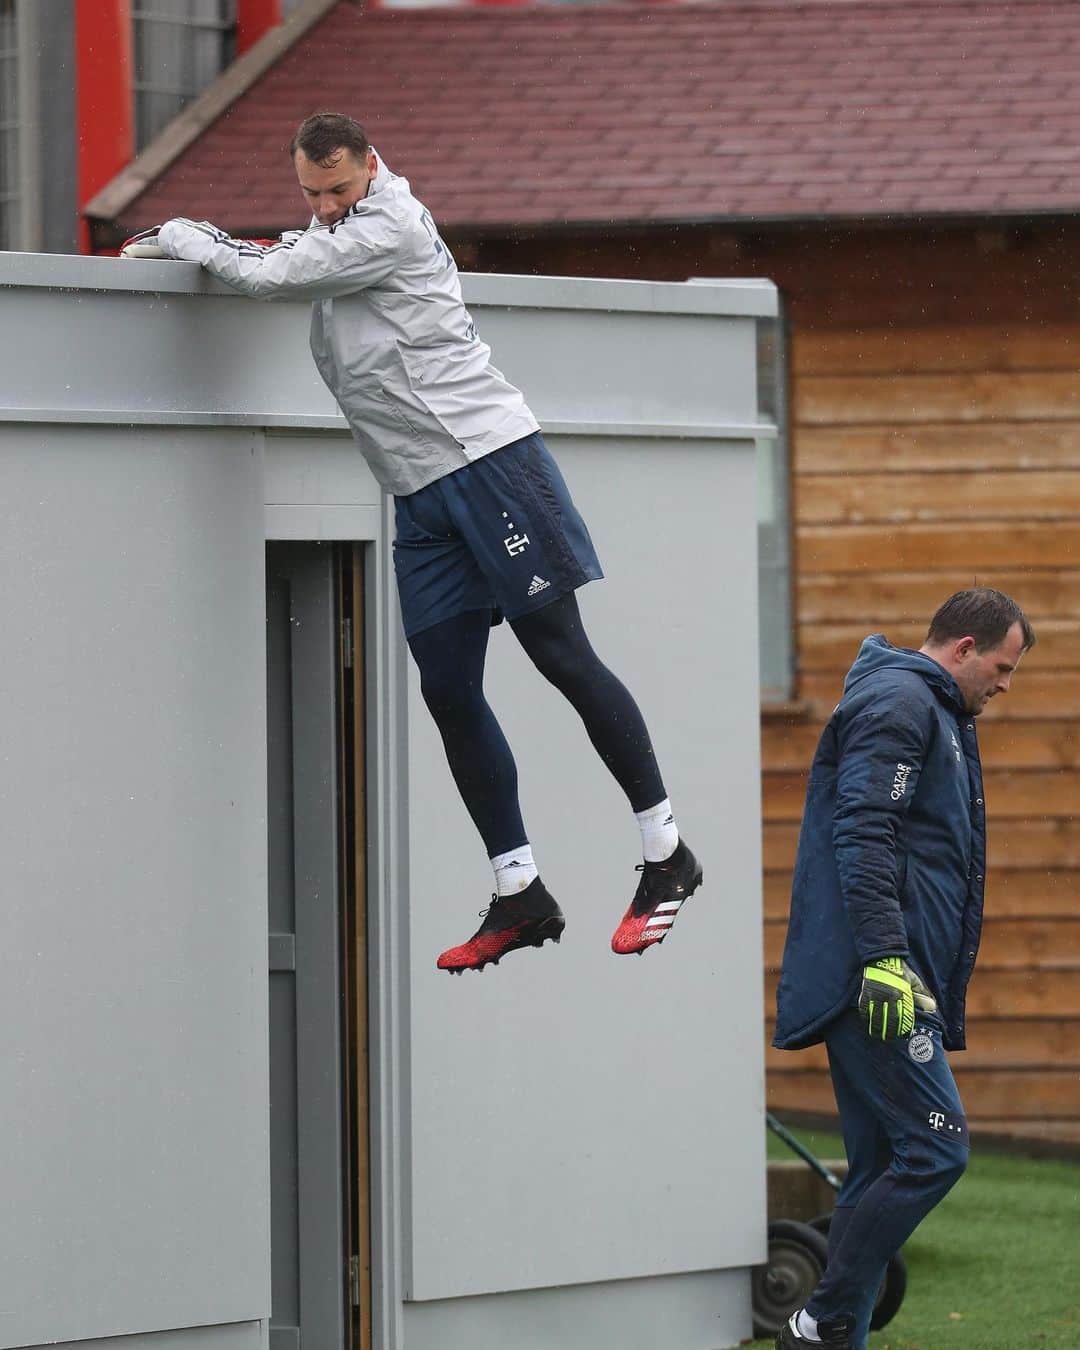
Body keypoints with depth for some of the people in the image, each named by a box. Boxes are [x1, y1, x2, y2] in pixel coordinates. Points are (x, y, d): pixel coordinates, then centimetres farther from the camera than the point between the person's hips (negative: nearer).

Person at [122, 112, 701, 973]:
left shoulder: (392, 228, -10)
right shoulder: (335, 236, 16)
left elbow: (274, 277, -13)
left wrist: (183, 240, 1)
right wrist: (173, 241, 9)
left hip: (490, 456, -9)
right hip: (423, 496, 9)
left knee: (562, 653, -8)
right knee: (448, 691, 1)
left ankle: (667, 854, -1)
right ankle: (519, 895, 4)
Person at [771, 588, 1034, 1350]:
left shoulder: (934, 713, 25)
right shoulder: (899, 703, -8)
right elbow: (862, 835, -19)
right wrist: (884, 957, -26)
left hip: (885, 979, 11)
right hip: (877, 978, -11)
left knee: (882, 1172, 8)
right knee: (935, 1149, -15)